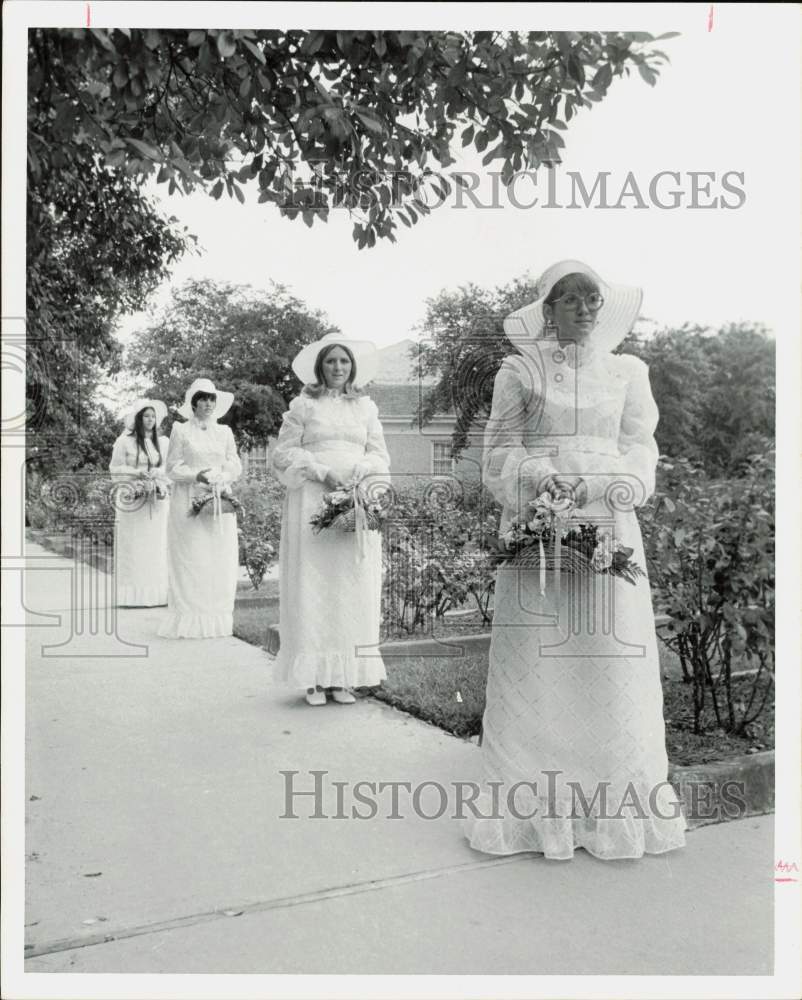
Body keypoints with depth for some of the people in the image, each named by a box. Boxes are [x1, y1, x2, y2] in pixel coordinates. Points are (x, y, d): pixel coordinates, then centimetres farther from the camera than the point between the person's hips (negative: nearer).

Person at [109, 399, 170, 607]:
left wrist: (158, 473, -6)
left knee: (157, 546, 1)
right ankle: (132, 596, 0)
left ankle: (156, 594, 5)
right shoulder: (125, 442, 1)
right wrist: (137, 473, -12)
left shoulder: (163, 442, 11)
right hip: (132, 500, -3)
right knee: (133, 547, -3)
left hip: (157, 501, 3)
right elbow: (115, 469, 1)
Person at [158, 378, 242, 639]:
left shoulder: (224, 432, 13)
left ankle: (217, 620, 7)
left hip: (220, 502, 3)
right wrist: (197, 475, -15)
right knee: (191, 561, -5)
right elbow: (173, 467, 1)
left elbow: (235, 466, 9)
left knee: (221, 561, 0)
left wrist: (219, 478, -10)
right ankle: (189, 622, 0)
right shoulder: (181, 431, 4)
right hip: (189, 502, -3)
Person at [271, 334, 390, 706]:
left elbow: (380, 456, 13)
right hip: (312, 502, -3)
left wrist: (357, 470, -8)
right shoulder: (303, 405, 6)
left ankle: (343, 677, 7)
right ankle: (314, 678, 2)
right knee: (312, 585, -4)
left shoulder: (366, 407, 14)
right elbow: (283, 453, 2)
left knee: (353, 588, 0)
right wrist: (322, 471, -10)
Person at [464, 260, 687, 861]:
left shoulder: (627, 372, 13)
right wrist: (540, 479, -14)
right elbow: (501, 450, 5)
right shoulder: (520, 371, 7)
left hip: (608, 524, 2)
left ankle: (615, 798, 13)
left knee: (612, 654, 2)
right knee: (537, 658, -2)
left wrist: (599, 487, -10)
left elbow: (639, 449, 9)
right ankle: (533, 802, 7)